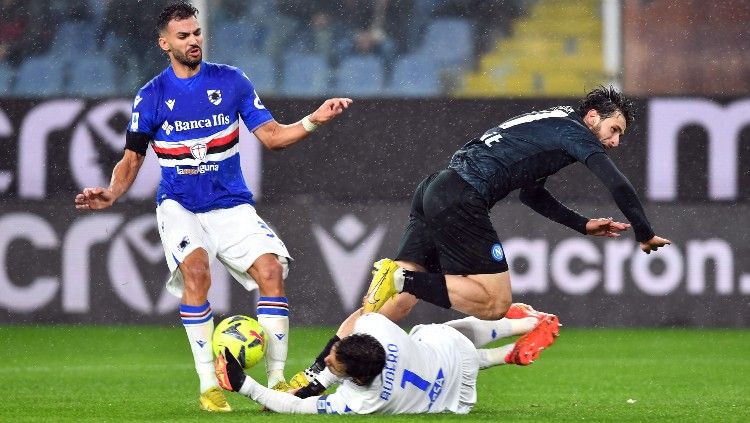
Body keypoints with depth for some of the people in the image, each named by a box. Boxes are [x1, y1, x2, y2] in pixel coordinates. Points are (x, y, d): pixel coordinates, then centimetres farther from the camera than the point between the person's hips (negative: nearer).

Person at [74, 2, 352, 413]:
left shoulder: (231, 81, 2)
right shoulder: (151, 96, -1)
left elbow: (271, 135, 2)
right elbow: (132, 159, 5)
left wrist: (314, 120, -14)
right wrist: (112, 193, -14)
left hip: (231, 205, 2)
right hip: (179, 207, -1)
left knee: (271, 269, -19)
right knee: (195, 268, -29)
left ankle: (276, 380, -9)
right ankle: (208, 385, -25)